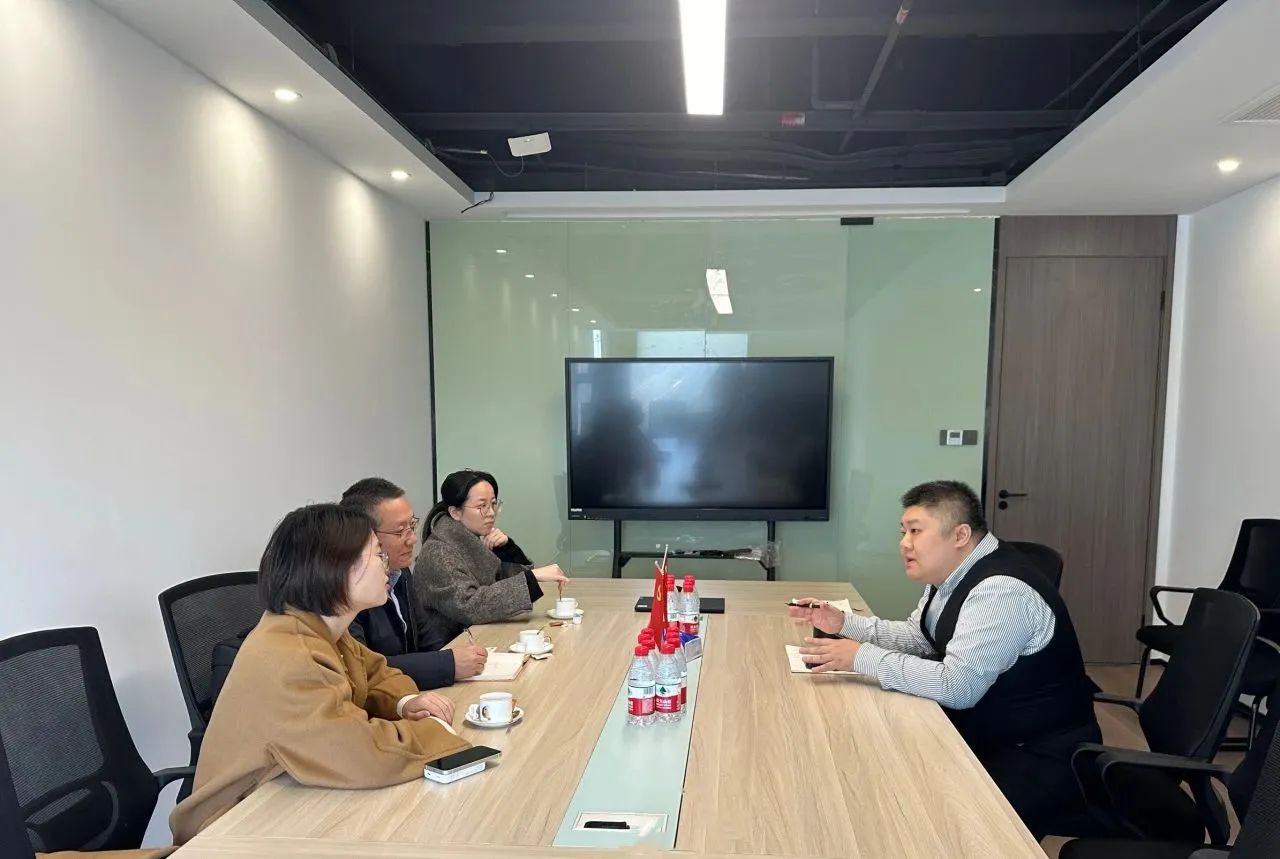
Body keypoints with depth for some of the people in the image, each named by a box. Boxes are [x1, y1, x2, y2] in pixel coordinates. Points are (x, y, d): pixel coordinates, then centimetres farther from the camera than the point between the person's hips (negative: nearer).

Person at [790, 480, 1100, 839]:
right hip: (984, 736, 8)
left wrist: (861, 657, -28)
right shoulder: (952, 574, 2)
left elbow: (956, 685, -31)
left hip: (1038, 757, -8)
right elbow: (916, 637, 12)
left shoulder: (1000, 591, -27)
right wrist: (844, 623, 0)